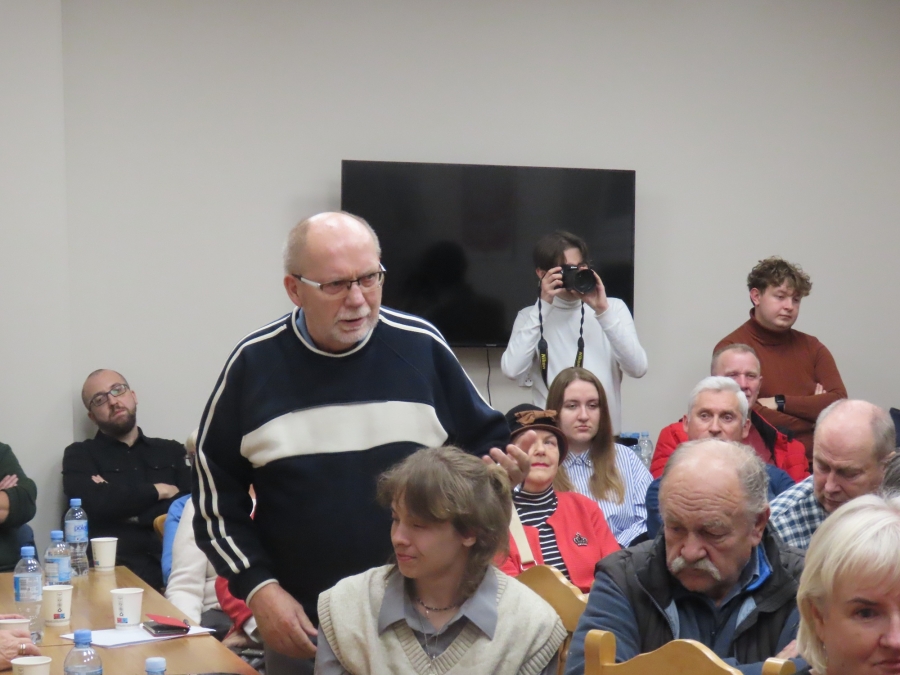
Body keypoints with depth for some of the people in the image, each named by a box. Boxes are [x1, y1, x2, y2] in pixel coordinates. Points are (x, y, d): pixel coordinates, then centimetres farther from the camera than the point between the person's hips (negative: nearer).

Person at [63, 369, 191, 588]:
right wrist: (157, 491, 4)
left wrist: (129, 510, -4)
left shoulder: (172, 451, 21)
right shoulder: (80, 455, 15)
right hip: (116, 569, -2)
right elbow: (96, 504, -6)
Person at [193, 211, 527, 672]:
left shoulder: (422, 347, -2)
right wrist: (257, 587, -6)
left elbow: (481, 442, 9)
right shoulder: (254, 365, -2)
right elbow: (215, 491, 4)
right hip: (302, 625, 0)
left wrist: (500, 470, -14)